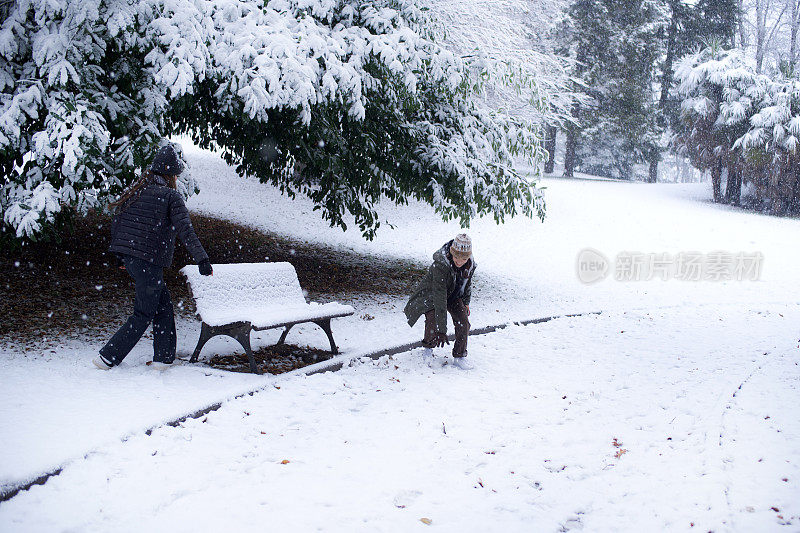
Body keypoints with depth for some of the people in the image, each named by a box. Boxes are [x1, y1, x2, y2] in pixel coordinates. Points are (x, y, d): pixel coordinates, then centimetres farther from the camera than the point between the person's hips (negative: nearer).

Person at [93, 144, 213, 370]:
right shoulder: (170, 196, -7)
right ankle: (108, 357, 4)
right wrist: (202, 259, -16)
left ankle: (163, 357, 14)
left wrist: (121, 256, 26)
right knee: (144, 315, 5)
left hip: (129, 257, 7)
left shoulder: (135, 191, 12)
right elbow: (184, 230, -16)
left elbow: (116, 223, 16)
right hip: (150, 260, -7)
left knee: (163, 303, 16)